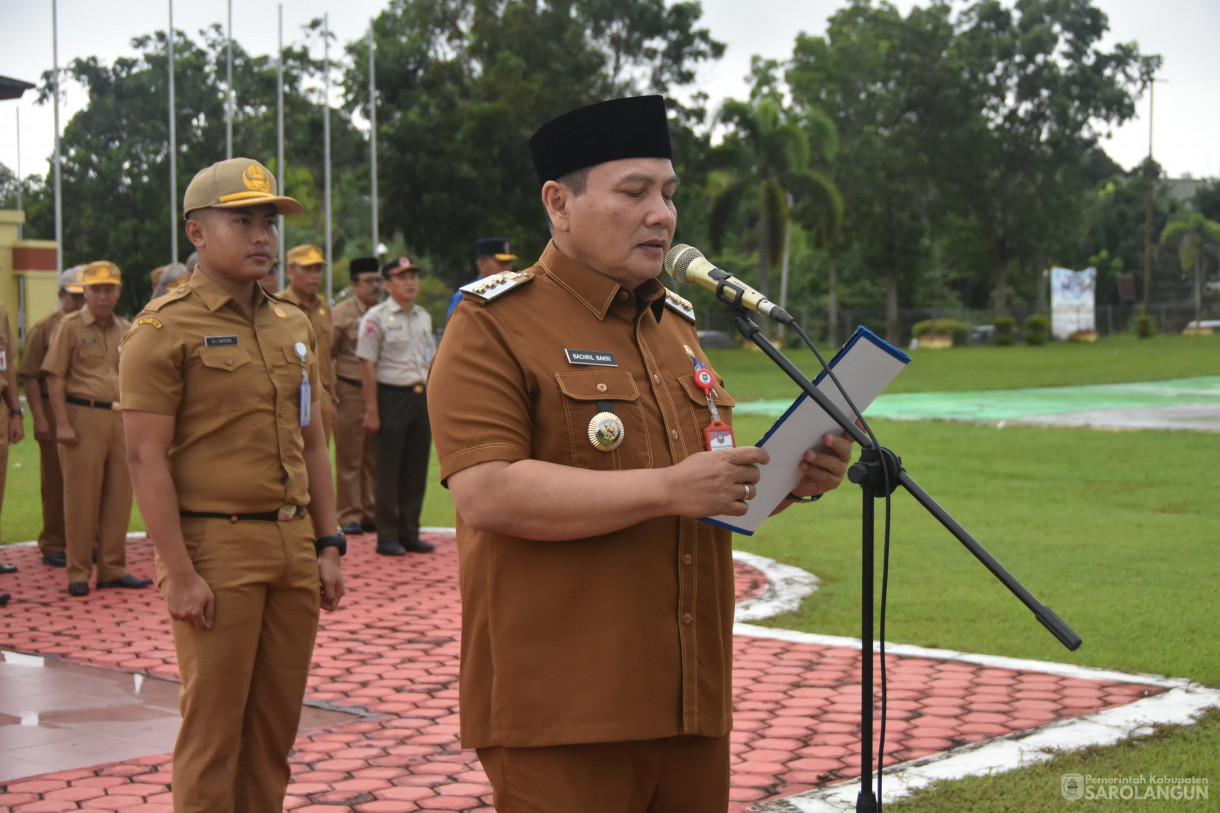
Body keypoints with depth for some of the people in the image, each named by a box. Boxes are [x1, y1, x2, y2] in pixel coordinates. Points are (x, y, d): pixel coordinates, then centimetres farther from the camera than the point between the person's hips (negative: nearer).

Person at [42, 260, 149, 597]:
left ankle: (113, 569, 16)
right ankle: (78, 573, 6)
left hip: (121, 418, 5)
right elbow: (55, 377, -5)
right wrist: (62, 424, -12)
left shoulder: (126, 330, 14)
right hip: (84, 417, -5)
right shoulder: (70, 326, -1)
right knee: (81, 497, -1)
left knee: (119, 496, 7)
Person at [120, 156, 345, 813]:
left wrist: (327, 547, 12)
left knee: (276, 722, 10)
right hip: (215, 551, -6)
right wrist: (179, 574, -17)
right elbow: (147, 459, -12)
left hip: (294, 548, 6)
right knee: (214, 730, 0)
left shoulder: (293, 326, 13)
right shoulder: (164, 328, -7)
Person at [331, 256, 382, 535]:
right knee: (349, 457, 0)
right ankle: (349, 515, 6)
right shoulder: (341, 314, -1)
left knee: (376, 457, 7)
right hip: (352, 392, -4)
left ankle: (371, 513, 16)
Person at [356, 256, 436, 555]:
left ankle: (409, 533, 17)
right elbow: (367, 365, -9)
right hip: (392, 396, -6)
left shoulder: (424, 317, 14)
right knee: (388, 471, -1)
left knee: (417, 469, 8)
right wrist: (372, 410, -13)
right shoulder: (377, 317, -6)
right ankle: (387, 536, 6)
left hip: (422, 396, 6)